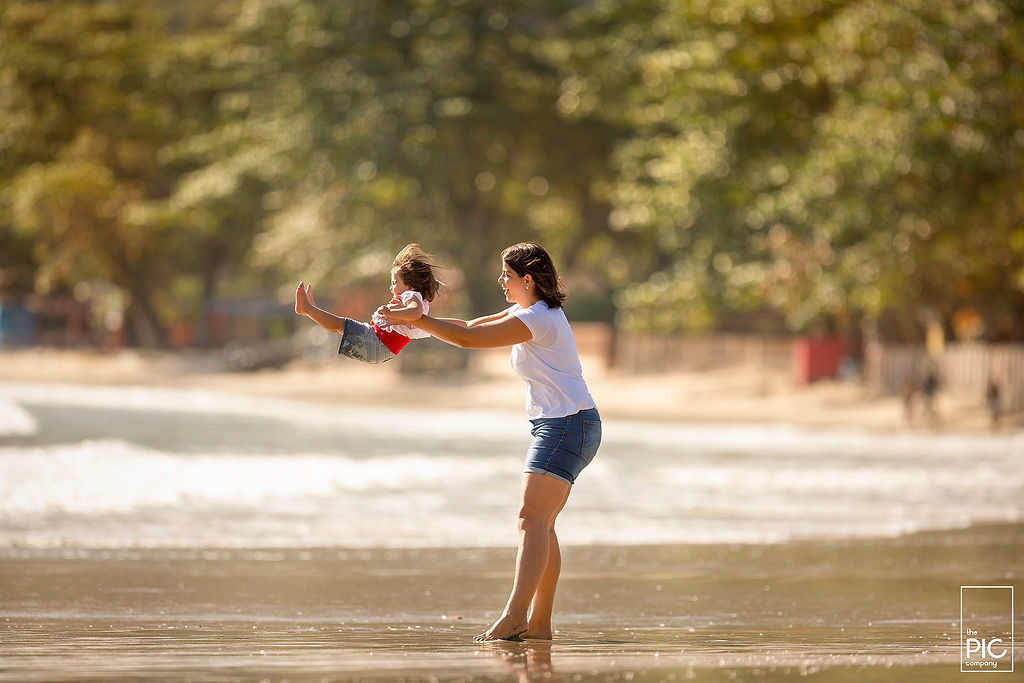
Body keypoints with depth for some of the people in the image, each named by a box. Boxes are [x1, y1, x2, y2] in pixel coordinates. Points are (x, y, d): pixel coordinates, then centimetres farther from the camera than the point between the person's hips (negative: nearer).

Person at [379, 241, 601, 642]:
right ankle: (539, 623, 7)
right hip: (554, 425, 11)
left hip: (567, 425, -11)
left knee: (532, 519, -19)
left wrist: (415, 320, -10)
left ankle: (515, 616, -29)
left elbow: (468, 340, -18)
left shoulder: (537, 319, -17)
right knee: (540, 525, 8)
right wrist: (418, 320, 5)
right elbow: (471, 327, 16)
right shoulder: (530, 312, 16)